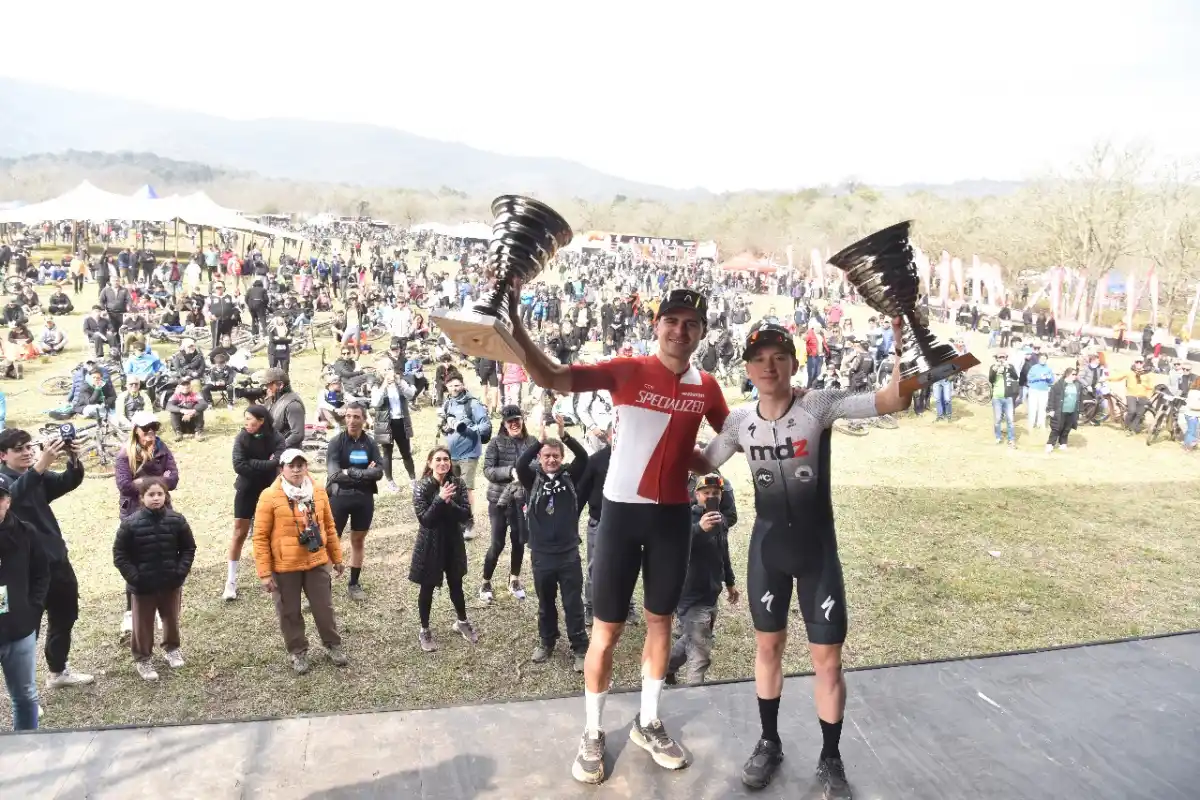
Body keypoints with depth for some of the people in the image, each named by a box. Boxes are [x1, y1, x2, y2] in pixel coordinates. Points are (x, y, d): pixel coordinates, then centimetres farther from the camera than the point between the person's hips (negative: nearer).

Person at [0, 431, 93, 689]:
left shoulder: (39, 477, 7)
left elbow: (69, 482, -6)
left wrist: (74, 461, -28)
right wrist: (40, 466, -52)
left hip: (57, 559, 7)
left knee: (65, 617, 19)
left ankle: (59, 671, 36)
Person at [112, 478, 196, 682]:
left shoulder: (176, 520, -8)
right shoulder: (130, 523, -15)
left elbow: (188, 548, 1)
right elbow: (119, 555, -9)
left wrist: (180, 572, -8)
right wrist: (134, 577, -15)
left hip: (171, 583, 2)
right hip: (143, 586, -2)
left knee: (172, 619, 20)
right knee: (143, 625, 11)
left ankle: (171, 648, 42)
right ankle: (141, 658, 29)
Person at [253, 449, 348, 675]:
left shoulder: (318, 492, -1)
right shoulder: (270, 496, -13)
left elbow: (329, 527, 10)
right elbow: (261, 537, -10)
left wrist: (336, 557, 13)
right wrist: (265, 573, -11)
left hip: (316, 562, 3)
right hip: (284, 567, -3)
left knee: (324, 607, 13)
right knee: (290, 612, 11)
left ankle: (333, 645, 32)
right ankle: (298, 652, 30)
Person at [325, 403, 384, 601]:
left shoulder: (370, 443, 2)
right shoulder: (336, 442, -6)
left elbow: (379, 472, -8)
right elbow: (334, 473, -16)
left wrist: (350, 473, -18)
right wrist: (365, 473, -17)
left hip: (364, 498, 3)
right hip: (339, 497, -3)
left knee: (358, 540, 12)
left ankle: (354, 583, 24)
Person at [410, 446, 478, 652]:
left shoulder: (458, 484, -6)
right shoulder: (422, 487, -15)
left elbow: (466, 514, -12)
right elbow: (424, 519, -21)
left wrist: (449, 503, -27)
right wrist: (440, 499, -30)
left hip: (453, 542, 3)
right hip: (429, 544, -3)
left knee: (456, 585, 18)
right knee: (427, 589, 11)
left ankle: (462, 622, 40)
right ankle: (424, 631, 29)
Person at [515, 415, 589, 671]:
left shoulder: (569, 477, 0)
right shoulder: (533, 479, -2)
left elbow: (584, 457, -15)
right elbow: (520, 464, -21)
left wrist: (564, 435, -28)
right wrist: (540, 439, -29)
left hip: (569, 553, -1)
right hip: (542, 554, 1)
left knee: (573, 604, 5)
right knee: (545, 603, 17)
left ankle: (580, 648, 15)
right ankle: (546, 641, 35)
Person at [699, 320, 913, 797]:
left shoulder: (820, 405, -16)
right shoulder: (740, 421, -5)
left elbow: (895, 401, -25)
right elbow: (703, 462, 10)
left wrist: (900, 345, -37)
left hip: (817, 547, -2)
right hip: (767, 546, 3)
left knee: (828, 658, 4)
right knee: (768, 646, 16)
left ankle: (830, 761, 25)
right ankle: (769, 743, 37)